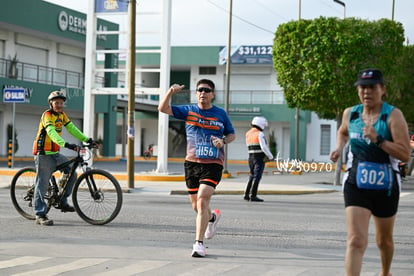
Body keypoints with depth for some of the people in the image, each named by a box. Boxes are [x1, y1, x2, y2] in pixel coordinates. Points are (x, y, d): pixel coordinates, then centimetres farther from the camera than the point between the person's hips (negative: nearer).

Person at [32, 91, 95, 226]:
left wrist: (86, 139, -5)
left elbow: (72, 128, 7)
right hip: (43, 153, -8)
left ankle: (63, 202, 13)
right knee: (43, 183, -8)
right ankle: (40, 215, -6)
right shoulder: (47, 115, -16)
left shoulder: (62, 115, 9)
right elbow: (51, 133, -32)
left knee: (71, 174, 0)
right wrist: (65, 144, -45)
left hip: (55, 153, 8)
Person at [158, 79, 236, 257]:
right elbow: (163, 108, -2)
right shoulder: (188, 111, 5)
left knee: (202, 200, -18)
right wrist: (171, 92, -18)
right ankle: (212, 217, 46)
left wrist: (223, 141, -8)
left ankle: (199, 243, -13)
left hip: (213, 164, -3)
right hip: (192, 163, 3)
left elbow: (232, 134, 14)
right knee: (196, 205, 11)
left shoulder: (221, 114, 4)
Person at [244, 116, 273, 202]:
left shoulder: (248, 134, 12)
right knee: (257, 177, -6)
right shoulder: (260, 134, -12)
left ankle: (246, 195, 15)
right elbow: (264, 147, -18)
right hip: (260, 158, -7)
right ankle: (253, 196, -8)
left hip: (251, 157, 7)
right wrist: (270, 156, -5)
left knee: (252, 176, 16)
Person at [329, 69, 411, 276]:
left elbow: (405, 154, -18)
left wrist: (378, 140, -28)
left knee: (384, 240, 20)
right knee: (356, 241, -16)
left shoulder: (393, 115, -10)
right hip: (356, 186, 1)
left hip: (385, 187, -1)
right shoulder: (350, 113, 2)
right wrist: (339, 148, 7)